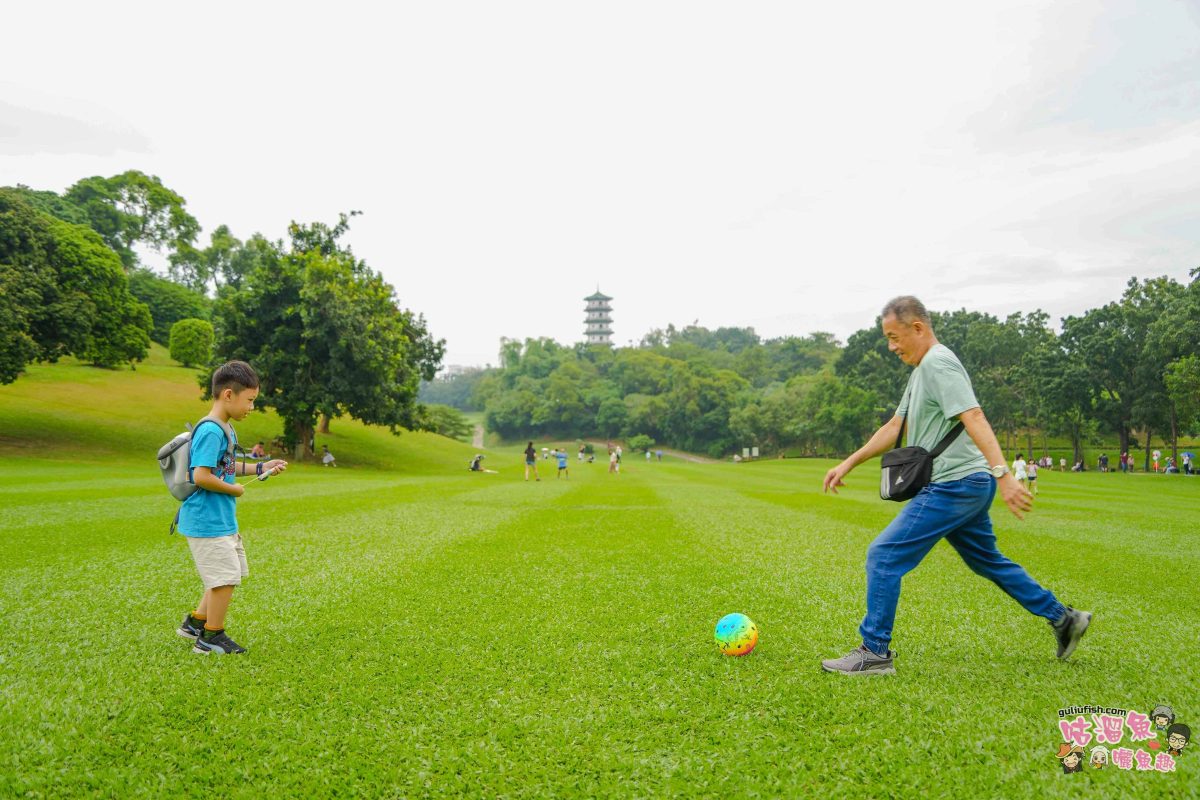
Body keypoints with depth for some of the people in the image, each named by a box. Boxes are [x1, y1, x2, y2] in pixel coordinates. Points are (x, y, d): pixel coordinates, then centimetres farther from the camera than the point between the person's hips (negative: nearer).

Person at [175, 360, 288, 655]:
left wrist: (260, 467, 13)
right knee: (225, 577, -1)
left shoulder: (225, 429, 9)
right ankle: (212, 637, 14)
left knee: (229, 575, 20)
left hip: (223, 520, 10)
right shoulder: (210, 431, -21)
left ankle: (196, 621, 32)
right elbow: (202, 476, -29)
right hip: (208, 520, -10)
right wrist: (234, 490, -15)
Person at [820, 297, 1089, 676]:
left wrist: (1002, 474, -35)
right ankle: (1063, 619, 33)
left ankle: (875, 652, -3)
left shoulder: (938, 363, -13)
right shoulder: (921, 370, 19)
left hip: (953, 485, -11)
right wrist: (847, 464, 19)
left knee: (883, 555, -9)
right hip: (966, 486, 11)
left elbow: (974, 419, -25)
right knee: (988, 561, 22)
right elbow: (894, 427, 22)